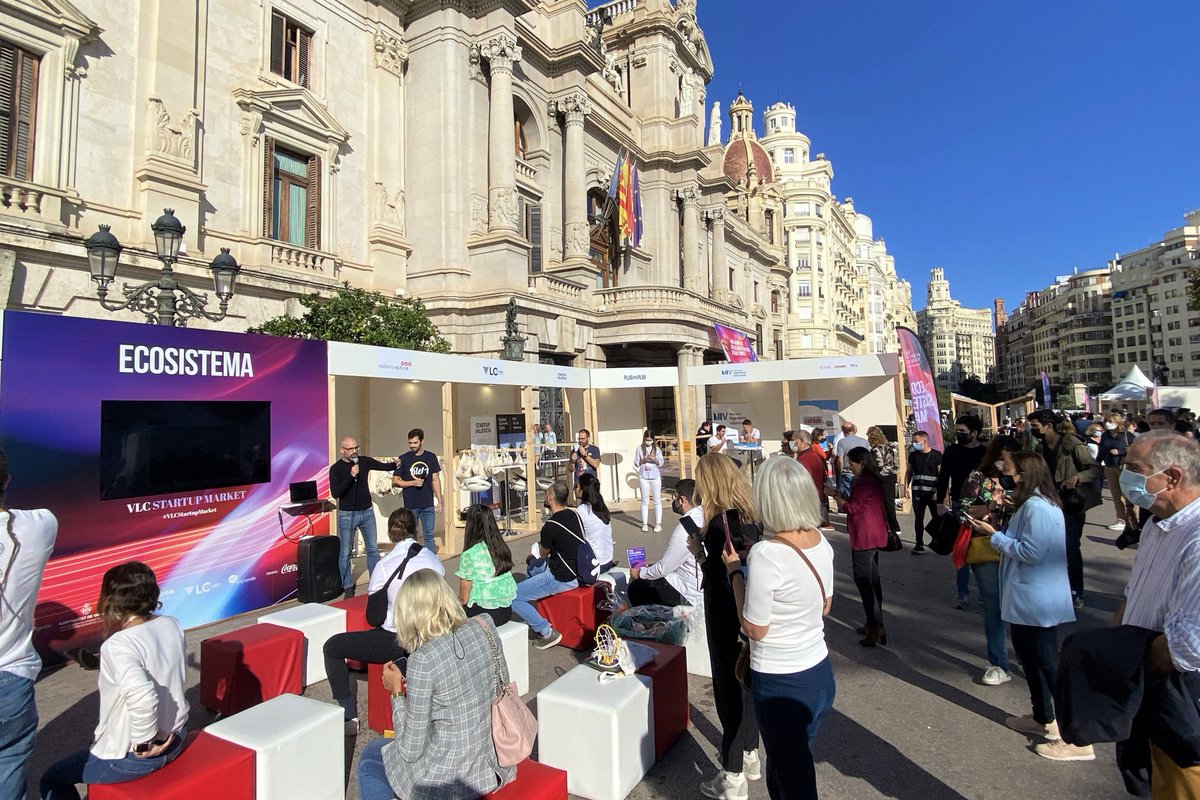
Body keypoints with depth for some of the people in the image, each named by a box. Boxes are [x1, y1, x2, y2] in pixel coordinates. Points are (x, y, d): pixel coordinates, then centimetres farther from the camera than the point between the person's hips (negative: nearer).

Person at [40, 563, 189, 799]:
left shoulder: (118, 646, -27)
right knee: (93, 747, 36)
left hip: (132, 757, -7)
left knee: (52, 780, 20)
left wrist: (143, 743, -26)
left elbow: (142, 698, -40)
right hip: (174, 738, 7)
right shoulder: (173, 625, -7)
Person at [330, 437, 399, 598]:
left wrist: (395, 464, -6)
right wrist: (351, 476, -27)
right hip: (347, 514, -3)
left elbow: (384, 466, 8)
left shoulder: (364, 461, -1)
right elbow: (335, 493, -20)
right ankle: (348, 586, 19)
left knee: (373, 549, 9)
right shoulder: (336, 468, -10)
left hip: (367, 512, 3)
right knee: (345, 552, 5)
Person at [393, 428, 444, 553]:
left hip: (428, 504, 1)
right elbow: (395, 481, 1)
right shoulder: (403, 459, -2)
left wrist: (439, 500, 3)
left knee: (429, 535, 7)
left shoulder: (431, 457, 3)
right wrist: (412, 483, -13)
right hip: (410, 505, -1)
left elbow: (436, 480, 7)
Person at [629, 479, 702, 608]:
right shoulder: (704, 517, -1)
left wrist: (639, 573, 0)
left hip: (691, 595, -8)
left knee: (635, 588, 1)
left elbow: (664, 568, -17)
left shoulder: (684, 528, -25)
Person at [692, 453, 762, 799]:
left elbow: (716, 577, -25)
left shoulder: (721, 521, -24)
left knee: (729, 687, 6)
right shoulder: (751, 513, 0)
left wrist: (699, 551, -12)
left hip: (726, 616, -8)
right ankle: (748, 755, 42)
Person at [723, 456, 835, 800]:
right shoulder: (820, 541, -5)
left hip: (781, 684, -7)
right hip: (820, 672, 7)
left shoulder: (765, 555, -28)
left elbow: (755, 628, -17)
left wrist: (735, 570, -11)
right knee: (797, 764, 27)